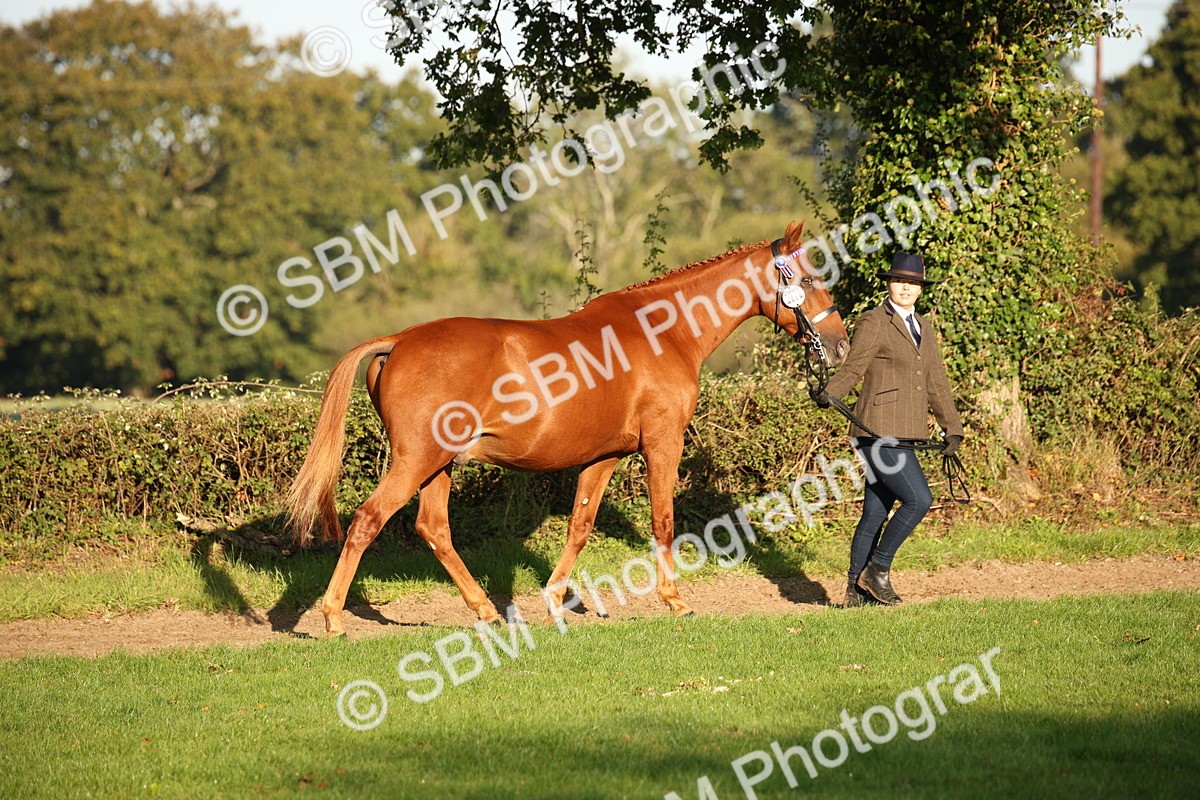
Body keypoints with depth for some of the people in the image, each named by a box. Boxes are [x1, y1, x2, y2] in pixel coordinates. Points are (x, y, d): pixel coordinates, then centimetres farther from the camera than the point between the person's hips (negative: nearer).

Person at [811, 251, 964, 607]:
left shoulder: (923, 328, 18)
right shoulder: (873, 322, -6)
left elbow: (936, 383, 21)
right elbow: (853, 368, -12)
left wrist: (952, 428, 18)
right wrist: (827, 394, -29)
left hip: (903, 435, 8)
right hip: (880, 431, -8)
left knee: (876, 512, 10)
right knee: (918, 499, -15)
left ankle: (857, 590, 15)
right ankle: (877, 569, -2)